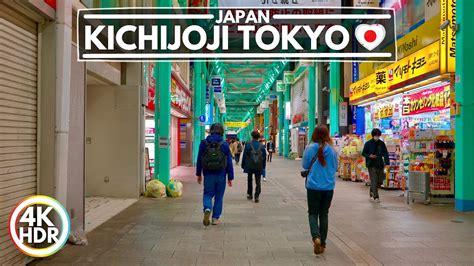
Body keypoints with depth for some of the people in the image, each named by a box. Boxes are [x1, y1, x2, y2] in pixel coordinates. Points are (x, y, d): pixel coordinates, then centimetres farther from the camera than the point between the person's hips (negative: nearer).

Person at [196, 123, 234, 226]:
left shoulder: (204, 143, 0)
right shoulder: (224, 144, -4)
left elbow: (199, 160, 4)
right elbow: (229, 162, -2)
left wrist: (198, 174, 14)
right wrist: (230, 177, 3)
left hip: (208, 174, 1)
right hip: (220, 175, 0)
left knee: (208, 194, 10)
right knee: (219, 196, 11)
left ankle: (207, 208, -18)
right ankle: (216, 218, 15)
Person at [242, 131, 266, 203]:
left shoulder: (248, 145, -7)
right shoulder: (262, 146, 0)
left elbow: (244, 156, -4)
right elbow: (264, 157, 6)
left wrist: (243, 165, 4)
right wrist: (263, 166, 15)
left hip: (249, 166, -1)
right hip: (259, 167, 1)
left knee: (249, 180, 17)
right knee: (258, 182, 4)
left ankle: (250, 194, 25)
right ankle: (257, 196, -5)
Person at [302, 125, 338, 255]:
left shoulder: (310, 148, -10)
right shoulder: (332, 149, -4)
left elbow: (305, 165, 0)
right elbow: (335, 167, 7)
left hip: (313, 186, -2)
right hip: (329, 187, 2)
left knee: (313, 213, 11)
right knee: (324, 214, 14)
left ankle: (316, 237, -13)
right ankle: (322, 243, 17)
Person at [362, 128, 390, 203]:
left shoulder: (382, 143, 5)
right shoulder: (368, 144, -3)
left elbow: (385, 154, 4)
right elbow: (363, 153, 2)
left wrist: (387, 163, -9)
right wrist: (369, 155, -18)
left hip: (380, 165, 4)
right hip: (371, 165, -4)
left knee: (380, 181, 10)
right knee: (374, 181, -8)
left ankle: (372, 190, 38)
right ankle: (376, 197, -2)